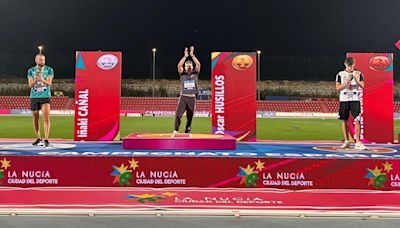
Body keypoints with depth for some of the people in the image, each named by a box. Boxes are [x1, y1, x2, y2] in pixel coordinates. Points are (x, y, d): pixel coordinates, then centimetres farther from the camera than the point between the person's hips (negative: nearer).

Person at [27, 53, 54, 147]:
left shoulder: (49, 70, 0)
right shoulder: (31, 70, 4)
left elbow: (49, 83, -10)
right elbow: (30, 85, -2)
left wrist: (42, 80, -31)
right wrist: (36, 79, -23)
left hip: (45, 96, -2)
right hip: (34, 97, 2)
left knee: (46, 117, -12)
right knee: (35, 118, 8)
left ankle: (46, 139, -12)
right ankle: (38, 139, 21)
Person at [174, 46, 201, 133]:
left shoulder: (195, 73, 8)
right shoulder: (182, 74, 6)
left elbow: (198, 64, -7)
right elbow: (179, 65, -11)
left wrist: (192, 55, -7)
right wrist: (185, 56, -11)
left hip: (192, 98, 1)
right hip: (183, 97, -1)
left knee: (190, 117, 6)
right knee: (178, 114, -14)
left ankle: (187, 131, 16)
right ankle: (176, 130, -10)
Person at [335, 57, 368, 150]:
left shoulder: (358, 73, 6)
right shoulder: (340, 74, 5)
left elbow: (362, 86, -2)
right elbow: (337, 88, -1)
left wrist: (357, 80, -19)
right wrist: (346, 83, -17)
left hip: (355, 99, -1)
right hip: (343, 100, 1)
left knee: (357, 120, -9)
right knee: (344, 121, 5)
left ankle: (357, 143, -9)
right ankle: (346, 142, 16)